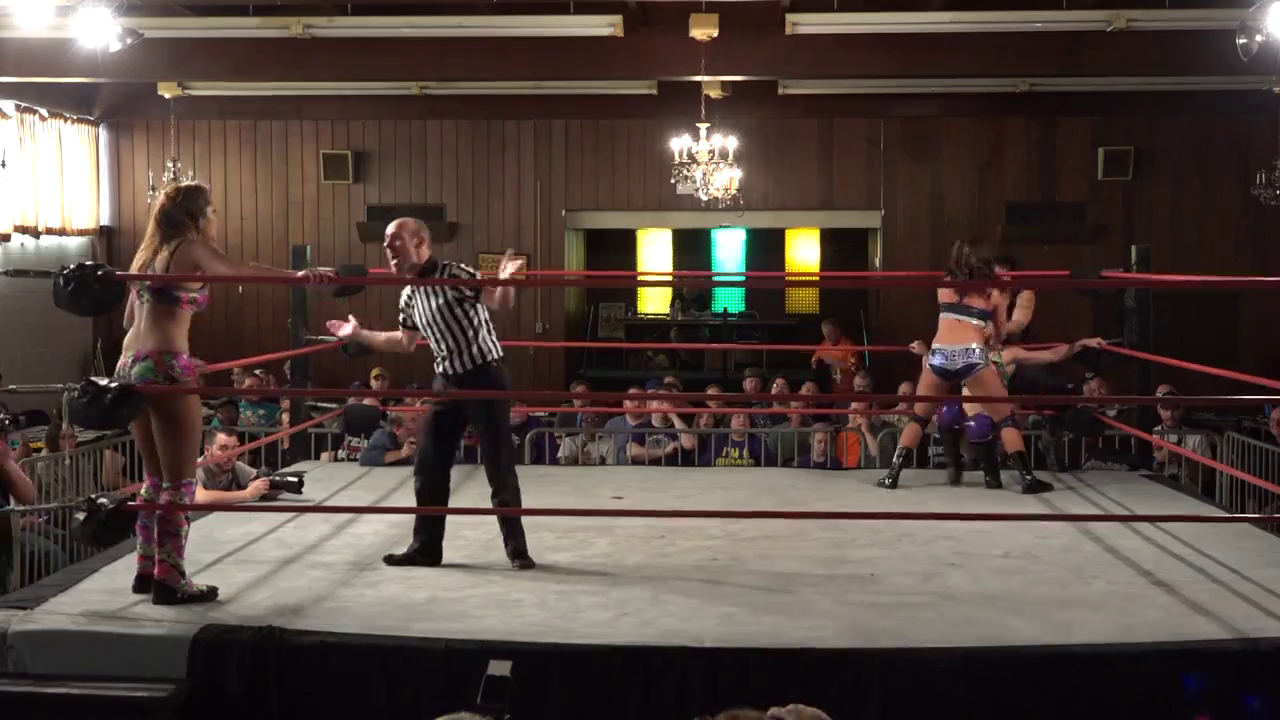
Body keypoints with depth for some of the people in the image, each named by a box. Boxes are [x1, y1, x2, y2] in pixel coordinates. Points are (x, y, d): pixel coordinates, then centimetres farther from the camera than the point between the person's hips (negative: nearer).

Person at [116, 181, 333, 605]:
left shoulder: (149, 253, 20)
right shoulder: (191, 248, -3)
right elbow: (242, 270, -22)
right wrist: (296, 276, -35)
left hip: (130, 366, 9)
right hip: (165, 368, -9)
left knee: (156, 476, 18)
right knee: (180, 480, -2)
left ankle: (147, 569, 22)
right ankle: (169, 580, 0)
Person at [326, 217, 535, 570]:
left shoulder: (454, 274, -15)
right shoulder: (408, 295, 8)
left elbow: (500, 303, -25)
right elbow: (405, 342, 23)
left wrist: (505, 281, -48)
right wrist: (358, 334, 25)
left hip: (484, 376, -7)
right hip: (447, 382, 8)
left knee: (500, 467, -4)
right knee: (428, 467, 9)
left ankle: (517, 549, 8)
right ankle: (426, 547, 21)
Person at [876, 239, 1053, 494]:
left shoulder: (944, 286, 21)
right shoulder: (994, 293, 16)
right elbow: (1000, 334, 24)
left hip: (939, 356, 2)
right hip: (972, 356, -2)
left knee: (918, 417, 18)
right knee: (1006, 418, 9)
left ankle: (891, 475, 11)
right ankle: (1028, 479, 2)